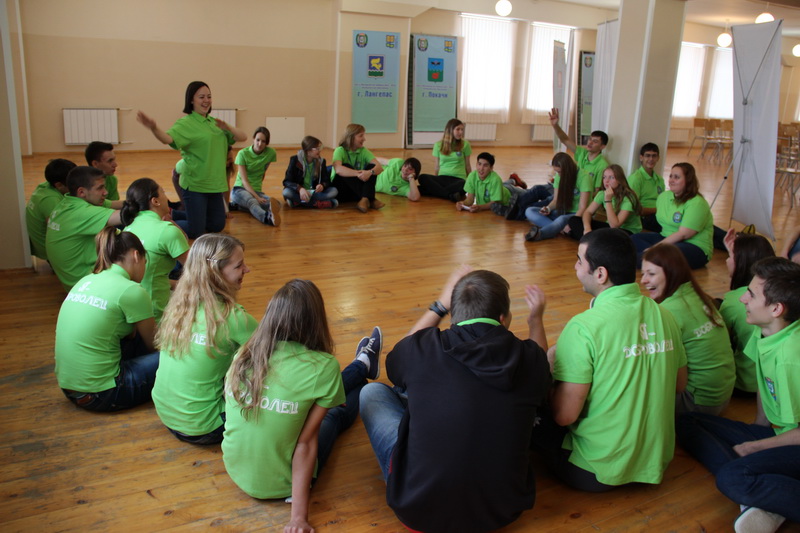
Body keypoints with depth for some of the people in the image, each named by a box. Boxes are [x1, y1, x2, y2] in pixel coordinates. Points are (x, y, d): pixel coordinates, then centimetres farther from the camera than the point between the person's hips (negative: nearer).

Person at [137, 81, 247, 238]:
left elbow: (243, 138, 6)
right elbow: (168, 138, -30)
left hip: (216, 183, 7)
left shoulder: (214, 123, 10)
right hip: (195, 184, -7)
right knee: (195, 232, -8)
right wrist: (154, 129, -52)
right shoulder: (186, 123, -11)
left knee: (217, 226, 15)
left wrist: (227, 127, -13)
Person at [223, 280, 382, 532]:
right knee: (334, 416, 26)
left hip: (236, 470, 4)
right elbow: (306, 443, -24)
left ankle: (362, 367, 53)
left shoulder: (245, 355, -14)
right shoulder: (322, 367, -26)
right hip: (279, 485, -4)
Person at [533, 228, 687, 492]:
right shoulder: (663, 315, -3)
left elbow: (564, 415, -21)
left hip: (597, 471, -6)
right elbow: (680, 384, 11)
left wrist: (552, 362, -4)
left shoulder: (584, 327, -23)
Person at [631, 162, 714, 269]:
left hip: (695, 247, -8)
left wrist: (656, 247, -23)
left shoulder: (697, 203, -16)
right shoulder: (663, 196, 8)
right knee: (634, 239, -13)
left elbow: (683, 234, -22)